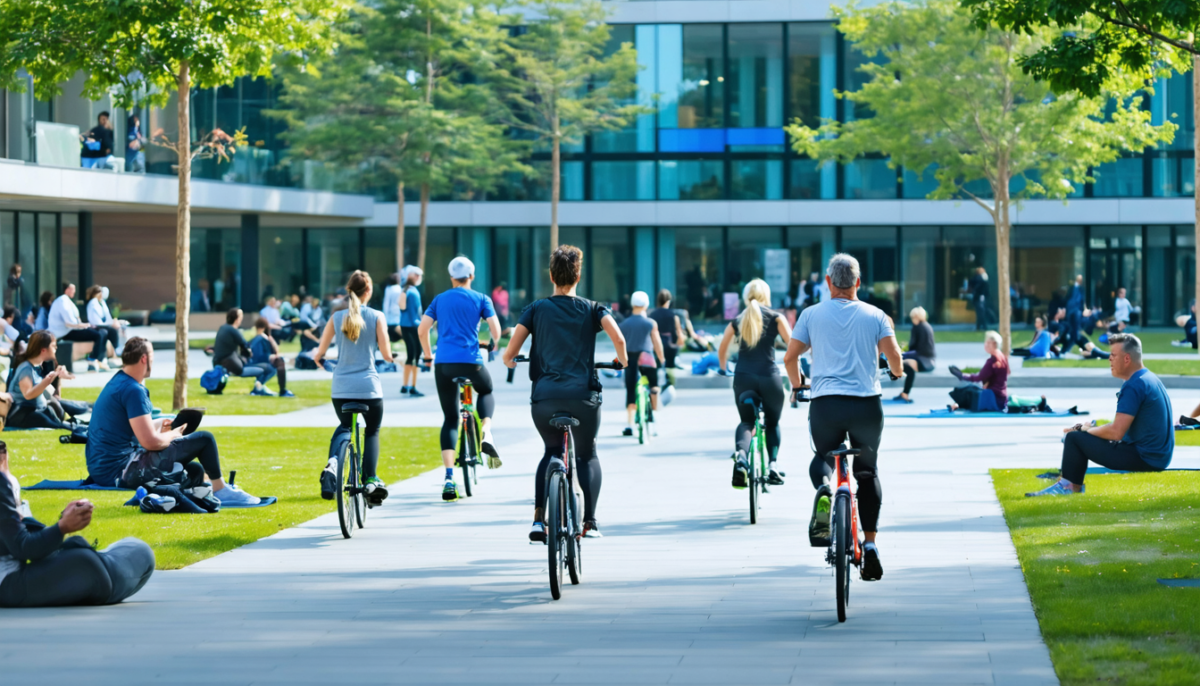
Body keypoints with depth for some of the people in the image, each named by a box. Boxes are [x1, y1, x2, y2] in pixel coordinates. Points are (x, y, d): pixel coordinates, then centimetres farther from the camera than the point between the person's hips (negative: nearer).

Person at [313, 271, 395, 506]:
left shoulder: (337, 317, 1)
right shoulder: (376, 317, -5)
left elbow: (320, 352, 2)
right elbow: (386, 353, -6)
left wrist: (319, 360, 26)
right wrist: (391, 356, 18)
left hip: (341, 387, 2)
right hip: (369, 386, -2)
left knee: (344, 426, 25)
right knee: (372, 432, 16)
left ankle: (333, 462, -4)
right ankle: (371, 480, 2)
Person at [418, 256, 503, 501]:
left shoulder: (439, 300, 14)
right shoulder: (480, 299, 7)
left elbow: (422, 330, 7)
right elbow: (495, 329, -2)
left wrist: (427, 354, 23)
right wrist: (494, 343, 21)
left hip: (443, 362, 2)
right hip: (470, 361, -2)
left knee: (450, 419, 7)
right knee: (486, 391, 31)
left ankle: (449, 478, -6)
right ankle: (486, 433, 3)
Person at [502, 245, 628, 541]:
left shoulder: (536, 309, 9)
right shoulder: (592, 309, 9)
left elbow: (510, 353, 2)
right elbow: (618, 338, -9)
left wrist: (509, 360, 26)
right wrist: (622, 359, 14)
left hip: (544, 397, 1)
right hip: (583, 396, -1)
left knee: (552, 452, 25)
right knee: (586, 455, 22)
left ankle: (539, 518, 8)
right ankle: (589, 521, 8)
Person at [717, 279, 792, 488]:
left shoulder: (737, 321, 13)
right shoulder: (775, 318, 6)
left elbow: (722, 350, 23)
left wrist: (723, 369, 42)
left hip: (743, 377, 1)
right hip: (769, 377, -1)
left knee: (746, 422, 15)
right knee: (772, 423, 19)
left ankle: (741, 453, -17)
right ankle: (772, 464, 1)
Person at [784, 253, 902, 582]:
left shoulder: (812, 314, 6)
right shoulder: (875, 315, 6)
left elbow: (790, 358, 3)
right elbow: (893, 355, -2)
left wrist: (797, 386, 23)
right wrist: (898, 372, 22)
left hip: (825, 405, 0)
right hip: (867, 406, 0)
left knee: (822, 457, 24)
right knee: (868, 472, 17)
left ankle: (823, 489, -12)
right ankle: (870, 543, 7)